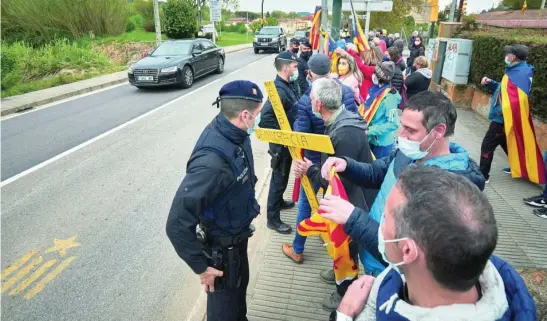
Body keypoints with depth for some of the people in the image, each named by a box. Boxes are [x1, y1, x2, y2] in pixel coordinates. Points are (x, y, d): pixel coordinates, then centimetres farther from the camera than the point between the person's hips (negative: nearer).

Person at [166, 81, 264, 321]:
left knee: (240, 286, 32)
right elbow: (177, 224, -35)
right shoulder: (212, 162, -39)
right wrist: (201, 266, -24)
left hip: (237, 236, 8)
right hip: (221, 247, -8)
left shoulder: (233, 133, -13)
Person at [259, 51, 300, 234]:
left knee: (283, 178, 26)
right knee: (279, 180, 3)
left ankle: (279, 202, 48)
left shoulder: (289, 85, 3)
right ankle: (273, 219, 18)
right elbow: (265, 119, -36)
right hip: (282, 144, -9)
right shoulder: (279, 90, -27)